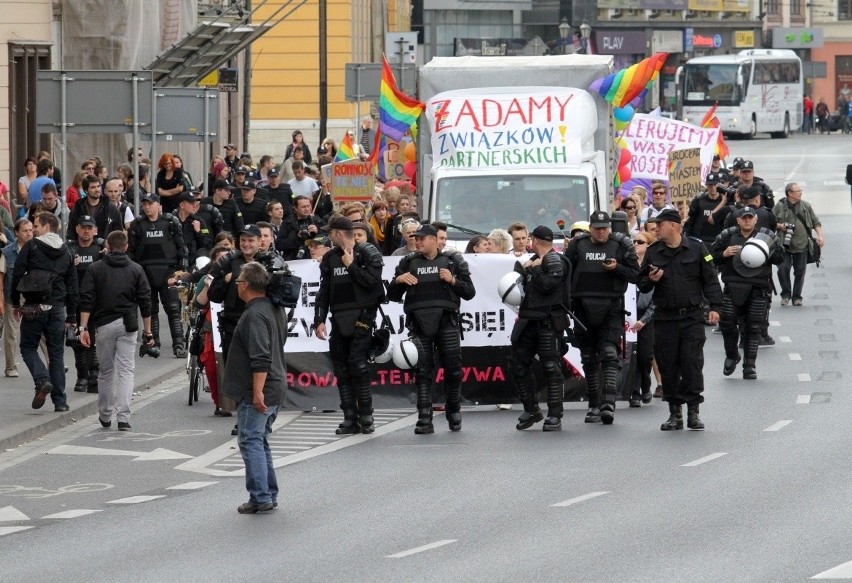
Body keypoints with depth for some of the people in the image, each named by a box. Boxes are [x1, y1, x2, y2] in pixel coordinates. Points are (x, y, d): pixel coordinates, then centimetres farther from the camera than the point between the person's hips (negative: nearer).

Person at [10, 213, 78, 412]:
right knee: (56, 353, 9)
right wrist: (71, 316, 15)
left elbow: (17, 275, -6)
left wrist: (16, 303, 5)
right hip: (57, 308, 4)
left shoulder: (31, 247, -4)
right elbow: (72, 286, 11)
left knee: (28, 347, 11)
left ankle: (42, 380, -15)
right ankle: (60, 401, 8)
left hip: (33, 308, -4)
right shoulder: (66, 252, 10)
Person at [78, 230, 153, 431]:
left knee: (106, 371, 12)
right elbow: (145, 302, 4)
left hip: (103, 324, 0)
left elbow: (87, 301, -4)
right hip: (127, 324, 0)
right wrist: (147, 331, 8)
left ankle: (105, 416, 21)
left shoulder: (95, 269, 4)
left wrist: (84, 327, -6)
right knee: (126, 370, -2)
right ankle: (123, 418, -13)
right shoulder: (136, 270, 6)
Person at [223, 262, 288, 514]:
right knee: (259, 441, 17)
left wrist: (257, 391, -25)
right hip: (275, 387, 10)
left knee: (250, 441, -6)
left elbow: (261, 359, -25)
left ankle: (261, 497, -9)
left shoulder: (254, 315, -19)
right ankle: (269, 494, 19)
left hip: (258, 392, -10)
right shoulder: (275, 310, 13)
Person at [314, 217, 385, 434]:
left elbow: (373, 281, -14)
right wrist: (319, 320, 6)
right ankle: (350, 418, 7)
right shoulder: (330, 258, 14)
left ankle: (365, 416, -4)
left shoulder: (367, 253, -1)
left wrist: (351, 265, -8)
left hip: (361, 317, -6)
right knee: (341, 369, 3)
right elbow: (324, 292, 14)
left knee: (358, 365, -13)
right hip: (339, 319, 6)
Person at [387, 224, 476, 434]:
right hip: (419, 323, 1)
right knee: (422, 371, -2)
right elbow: (393, 296, 16)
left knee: (453, 368, 1)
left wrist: (453, 280, -8)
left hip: (446, 322, -1)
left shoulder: (453, 261, 9)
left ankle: (454, 412, 19)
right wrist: (398, 280, -4)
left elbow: (469, 292, 8)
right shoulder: (409, 263, 13)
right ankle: (424, 419, -3)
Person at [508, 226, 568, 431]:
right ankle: (531, 409, 20)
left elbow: (546, 285, -20)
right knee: (517, 364, 8)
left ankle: (555, 416, -3)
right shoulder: (534, 260, 18)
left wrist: (533, 269, -7)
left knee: (551, 367, -6)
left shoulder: (555, 261, -7)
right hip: (529, 320, 9)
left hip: (548, 322, -9)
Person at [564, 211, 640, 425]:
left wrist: (617, 268, -15)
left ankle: (608, 403, -22)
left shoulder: (621, 245, 2)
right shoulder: (577, 245, 7)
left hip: (611, 309, -3)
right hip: (584, 309, 3)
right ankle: (594, 405, 17)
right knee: (589, 359, 8)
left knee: (609, 354, -15)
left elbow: (635, 274, 2)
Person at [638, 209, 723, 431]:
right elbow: (642, 285, 15)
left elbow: (710, 280, 3)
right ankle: (675, 413, 10)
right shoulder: (653, 253, 9)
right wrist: (651, 280, -8)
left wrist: (714, 307, -6)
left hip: (692, 317, -3)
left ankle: (693, 412, 2)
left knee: (692, 364, -5)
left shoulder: (696, 249, 1)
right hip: (664, 319, 3)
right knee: (668, 365, 2)